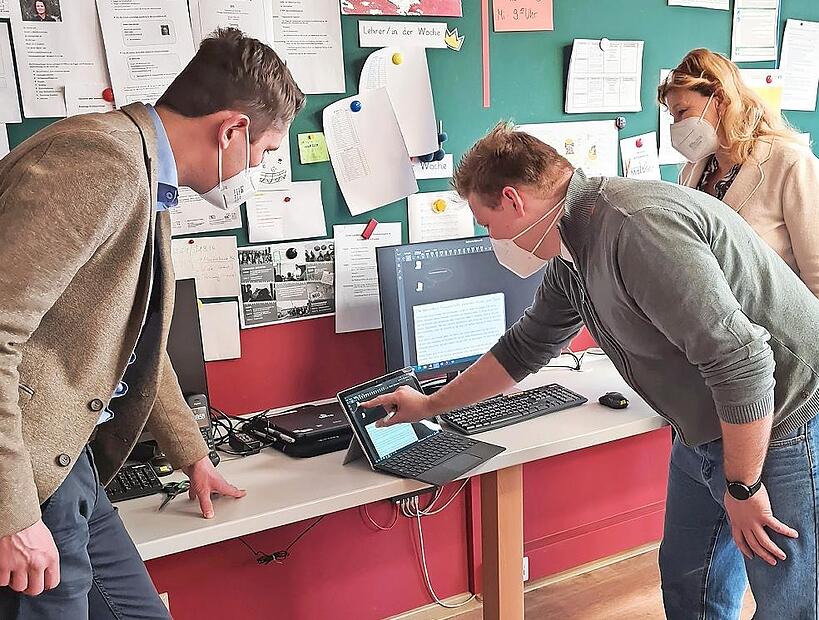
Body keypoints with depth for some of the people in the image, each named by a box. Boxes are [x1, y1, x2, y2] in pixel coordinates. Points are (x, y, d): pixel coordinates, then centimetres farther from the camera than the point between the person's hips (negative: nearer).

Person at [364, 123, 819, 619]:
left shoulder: (637, 225, -29)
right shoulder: (570, 259, 4)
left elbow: (740, 359, -30)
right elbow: (525, 348, 17)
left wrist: (742, 487, -19)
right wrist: (430, 405, 24)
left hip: (779, 428, -9)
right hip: (707, 430, 9)